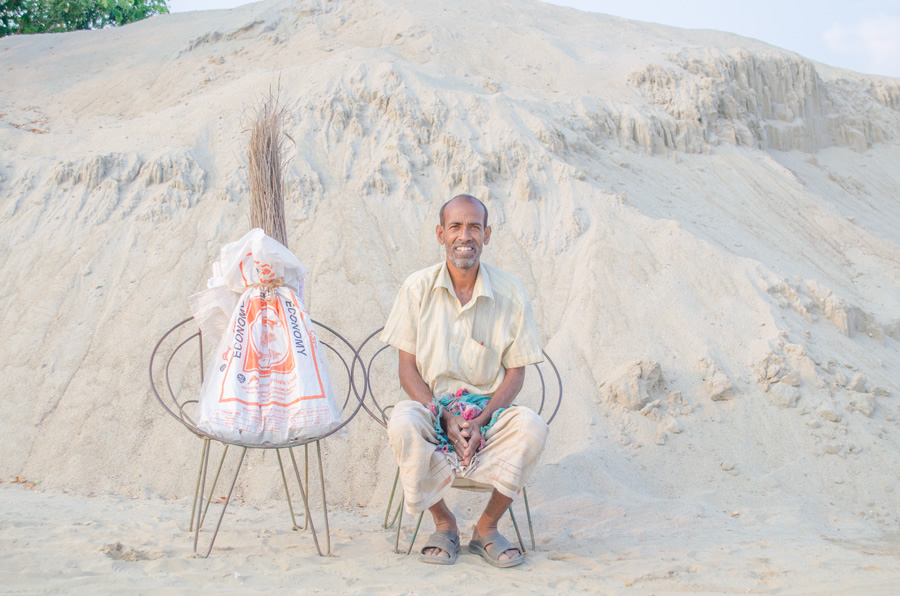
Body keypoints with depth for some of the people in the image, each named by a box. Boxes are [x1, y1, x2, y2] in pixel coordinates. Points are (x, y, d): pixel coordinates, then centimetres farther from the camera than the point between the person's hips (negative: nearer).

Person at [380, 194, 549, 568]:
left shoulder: (510, 293, -1)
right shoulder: (418, 288, -1)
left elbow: (515, 371, 1)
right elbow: (407, 369, -2)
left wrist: (480, 420, -16)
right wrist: (445, 418, -16)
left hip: (490, 411, 1)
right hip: (432, 407, 0)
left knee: (532, 427, -30)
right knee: (402, 424, -33)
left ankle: (487, 527, -7)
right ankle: (443, 522, -7)